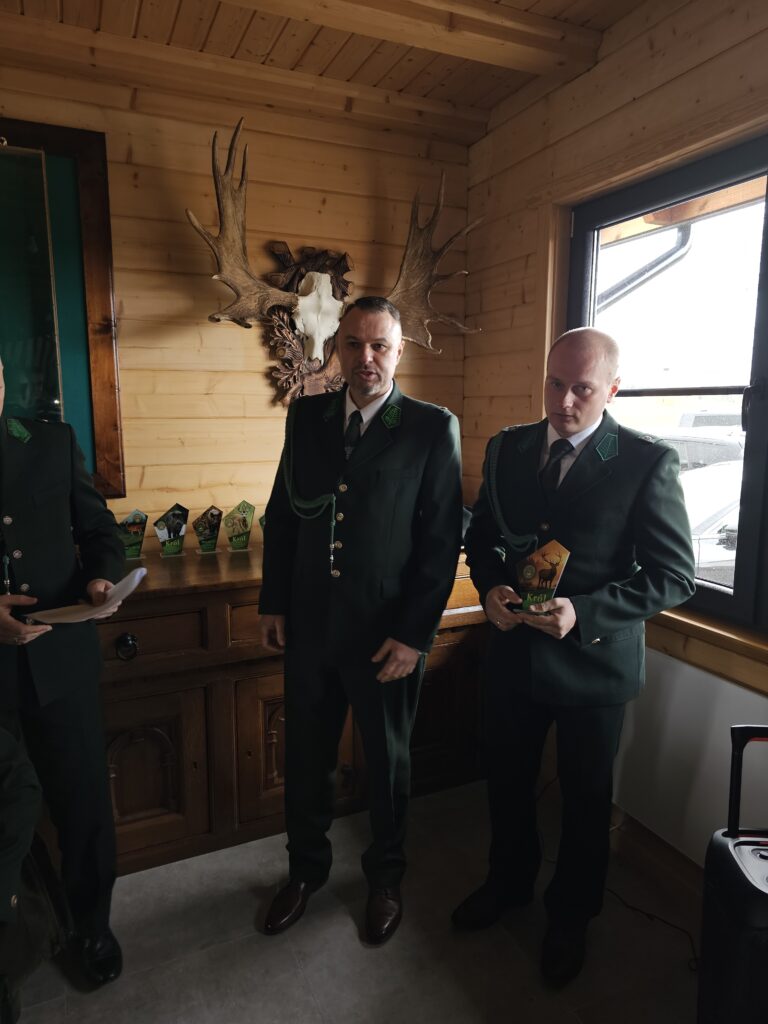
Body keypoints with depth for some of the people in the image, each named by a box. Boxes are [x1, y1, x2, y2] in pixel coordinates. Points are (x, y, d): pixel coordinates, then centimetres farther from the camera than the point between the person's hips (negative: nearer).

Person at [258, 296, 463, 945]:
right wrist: (273, 604, 7)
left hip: (388, 634, -3)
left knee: (388, 762, 17)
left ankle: (385, 877, 44)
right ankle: (306, 868, 46)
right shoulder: (307, 417, 3)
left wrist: (414, 634, -12)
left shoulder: (433, 428, -9)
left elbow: (442, 540, -10)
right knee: (307, 757, 19)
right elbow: (281, 513, 8)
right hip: (309, 624, 4)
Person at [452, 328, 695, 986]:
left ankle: (571, 916, 45)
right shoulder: (507, 448, -2)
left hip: (595, 657, -3)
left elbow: (674, 574, -14)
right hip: (515, 646, 4)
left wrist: (584, 612, -25)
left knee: (586, 799, 18)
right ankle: (509, 882, 51)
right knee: (508, 780, 22)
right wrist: (491, 589, -11)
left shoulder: (648, 462, -15)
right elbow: (482, 533, 8)